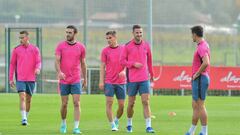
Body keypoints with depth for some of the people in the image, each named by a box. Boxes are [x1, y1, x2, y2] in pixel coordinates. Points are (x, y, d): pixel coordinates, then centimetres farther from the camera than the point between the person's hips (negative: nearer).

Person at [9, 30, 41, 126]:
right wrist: (11, 79, 4)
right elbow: (12, 64, 8)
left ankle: (26, 117, 22)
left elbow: (38, 62, 0)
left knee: (28, 99, 9)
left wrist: (38, 69, -24)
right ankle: (24, 119, -19)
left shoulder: (35, 49, 4)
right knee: (22, 97, -14)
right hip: (20, 78, -1)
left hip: (31, 78, 1)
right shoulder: (16, 49, 4)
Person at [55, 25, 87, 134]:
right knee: (64, 104, 5)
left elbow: (83, 64, 11)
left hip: (76, 80, 0)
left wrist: (85, 79, 13)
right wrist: (59, 72, -26)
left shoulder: (81, 47, 4)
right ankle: (63, 124, 26)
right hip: (64, 80, 0)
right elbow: (57, 61, -8)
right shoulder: (61, 46, 0)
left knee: (76, 103, -7)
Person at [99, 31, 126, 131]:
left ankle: (116, 120, 28)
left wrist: (123, 71, -14)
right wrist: (101, 81, -3)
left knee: (121, 105, 4)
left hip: (121, 81, 1)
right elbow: (102, 66, 4)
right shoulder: (105, 51, 4)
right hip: (109, 82, -1)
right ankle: (112, 125, -1)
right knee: (109, 103, -8)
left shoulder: (123, 49, 6)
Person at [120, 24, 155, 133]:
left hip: (144, 79, 1)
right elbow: (122, 61, -3)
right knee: (131, 103, 6)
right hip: (132, 79, -1)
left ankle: (148, 126, -10)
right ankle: (129, 124, 24)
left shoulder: (146, 45, 6)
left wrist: (151, 74, 19)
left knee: (146, 102, -7)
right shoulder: (127, 46, -3)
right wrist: (134, 64, -16)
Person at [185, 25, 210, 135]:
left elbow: (206, 63, -31)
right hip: (198, 80, 10)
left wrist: (197, 74, -20)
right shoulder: (202, 45, 15)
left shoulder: (202, 47, -17)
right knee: (195, 106, 13)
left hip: (200, 79, -10)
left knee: (200, 106, -6)